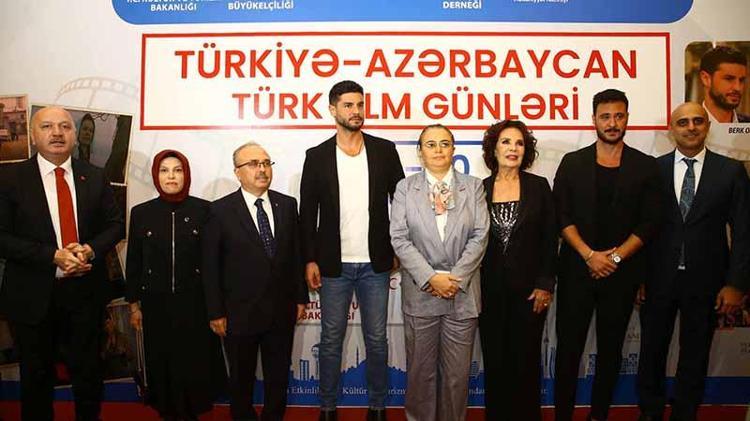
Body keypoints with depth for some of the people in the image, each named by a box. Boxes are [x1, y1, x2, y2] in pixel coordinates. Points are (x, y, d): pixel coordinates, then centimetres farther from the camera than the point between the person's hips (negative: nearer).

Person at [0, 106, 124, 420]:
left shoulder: (94, 177, 4)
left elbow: (115, 224, 5)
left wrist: (90, 249, -14)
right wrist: (53, 256, -21)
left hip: (85, 291, 2)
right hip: (33, 294, -2)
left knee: (89, 370, 15)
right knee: (36, 375, 16)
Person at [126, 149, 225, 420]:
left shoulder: (203, 210, -4)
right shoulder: (141, 213, 1)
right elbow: (133, 263, 6)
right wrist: (134, 305, 7)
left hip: (195, 303, -1)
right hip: (156, 304, 2)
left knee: (195, 362, 7)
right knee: (161, 362, 11)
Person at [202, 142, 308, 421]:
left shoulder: (287, 204, 2)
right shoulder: (221, 211, -8)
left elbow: (296, 254, 6)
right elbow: (211, 266, -7)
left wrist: (300, 297, 6)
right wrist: (216, 313, -7)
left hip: (282, 311, 3)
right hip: (240, 312, -2)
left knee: (279, 375, 17)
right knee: (241, 378, 16)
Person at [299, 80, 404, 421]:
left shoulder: (384, 150, 1)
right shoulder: (317, 156, 0)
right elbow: (307, 213, 2)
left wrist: (399, 250, 1)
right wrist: (309, 260, -2)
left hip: (376, 264, 0)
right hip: (334, 265, 0)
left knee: (376, 339, 10)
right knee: (331, 339, 11)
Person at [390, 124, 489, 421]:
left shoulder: (473, 187, 5)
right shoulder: (405, 188, 3)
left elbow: (480, 236, -2)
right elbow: (399, 238, -5)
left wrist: (456, 277, -11)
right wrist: (431, 278, -13)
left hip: (462, 293, 1)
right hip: (420, 294, 0)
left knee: (457, 372, 9)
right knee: (421, 369, 10)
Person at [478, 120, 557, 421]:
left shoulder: (539, 186, 1)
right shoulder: (480, 189, 3)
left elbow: (550, 239, 0)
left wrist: (545, 285, -5)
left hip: (529, 289, -1)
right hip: (490, 290, 1)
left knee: (526, 360, 6)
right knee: (494, 361, 10)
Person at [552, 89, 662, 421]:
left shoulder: (645, 166, 4)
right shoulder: (573, 162, 4)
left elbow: (649, 223, 0)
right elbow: (562, 216, -2)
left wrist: (615, 257, -10)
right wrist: (590, 255, -11)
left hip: (622, 272, 1)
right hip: (576, 270, 0)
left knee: (610, 348, 11)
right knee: (568, 346, 4)